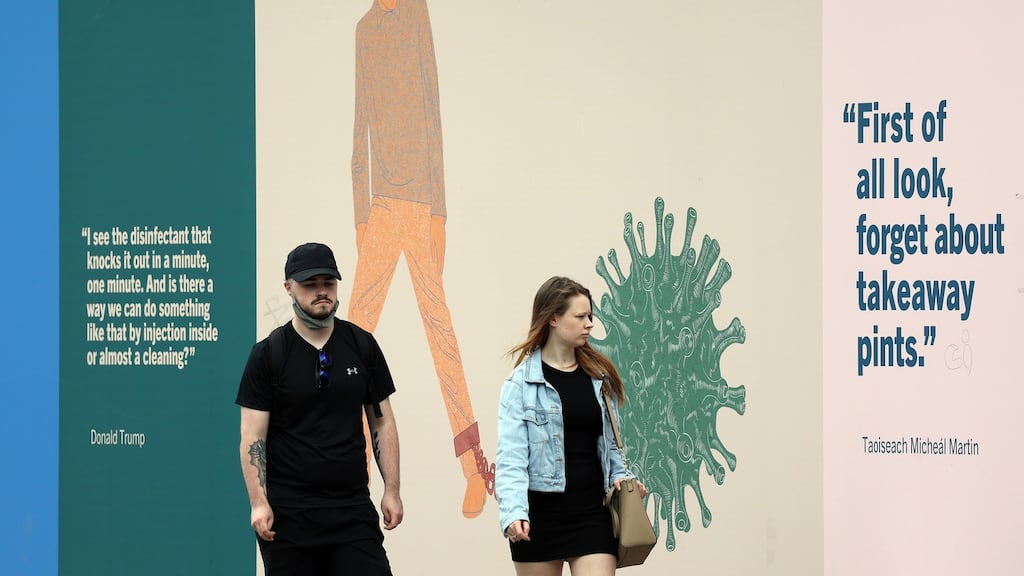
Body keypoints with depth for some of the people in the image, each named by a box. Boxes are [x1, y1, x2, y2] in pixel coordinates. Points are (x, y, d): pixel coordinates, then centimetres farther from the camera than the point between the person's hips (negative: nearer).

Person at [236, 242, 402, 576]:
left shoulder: (362, 346, 8)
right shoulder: (268, 354, 0)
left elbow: (382, 424, 11)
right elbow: (253, 437, -3)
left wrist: (392, 490, 3)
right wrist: (259, 503, -13)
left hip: (353, 507, 2)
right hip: (288, 511, -2)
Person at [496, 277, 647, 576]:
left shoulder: (599, 377, 8)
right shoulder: (521, 383, -7)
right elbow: (511, 454, -13)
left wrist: (619, 475, -2)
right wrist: (513, 511, -26)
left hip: (592, 510, 3)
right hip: (540, 514, -3)